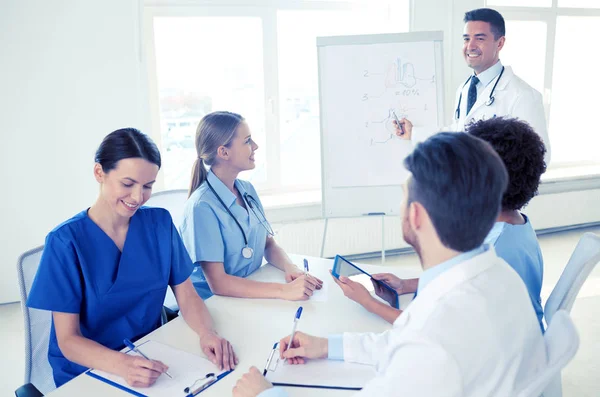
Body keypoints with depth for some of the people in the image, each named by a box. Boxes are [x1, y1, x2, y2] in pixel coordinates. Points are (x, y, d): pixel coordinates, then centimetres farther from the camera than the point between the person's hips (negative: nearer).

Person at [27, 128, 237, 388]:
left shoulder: (160, 223, -4)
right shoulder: (66, 241, -13)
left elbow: (187, 296, -1)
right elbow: (68, 340, -14)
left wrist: (207, 333, -21)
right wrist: (121, 364, -32)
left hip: (151, 359, 2)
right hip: (87, 373, -2)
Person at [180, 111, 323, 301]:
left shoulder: (247, 189, 4)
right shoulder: (202, 206, -18)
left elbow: (269, 245, 9)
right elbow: (218, 283, -21)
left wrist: (291, 268, -12)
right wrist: (284, 290, -27)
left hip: (252, 298, 6)